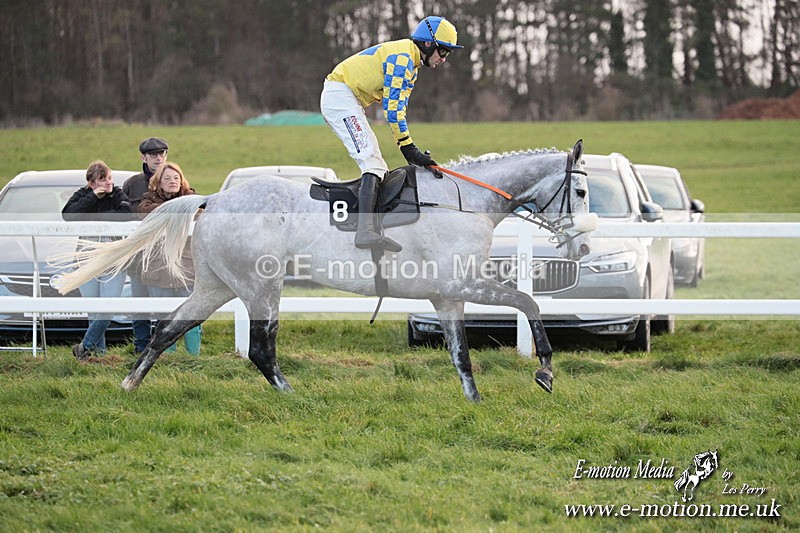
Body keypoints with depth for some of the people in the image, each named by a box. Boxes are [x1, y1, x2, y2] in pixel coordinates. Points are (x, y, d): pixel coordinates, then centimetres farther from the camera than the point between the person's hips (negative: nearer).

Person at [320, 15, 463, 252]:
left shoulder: (410, 65, 19)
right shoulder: (402, 57, -15)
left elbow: (398, 108, 18)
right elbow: (392, 106, -21)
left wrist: (412, 152, 9)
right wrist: (408, 147, -19)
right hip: (339, 94, -11)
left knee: (377, 166, 9)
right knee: (371, 159, -23)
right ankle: (365, 231, -36)